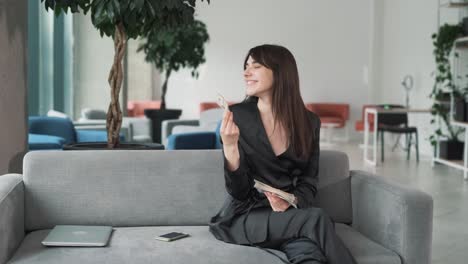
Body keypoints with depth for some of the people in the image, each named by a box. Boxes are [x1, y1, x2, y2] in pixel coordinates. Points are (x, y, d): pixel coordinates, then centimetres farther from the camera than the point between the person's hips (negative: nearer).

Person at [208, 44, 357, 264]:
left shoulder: (309, 122, 3)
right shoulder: (237, 116, -5)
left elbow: (308, 183, 8)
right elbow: (238, 192, -8)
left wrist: (291, 201, -15)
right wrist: (230, 147, -25)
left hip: (290, 214, 2)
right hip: (245, 217, -2)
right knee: (317, 219, -30)